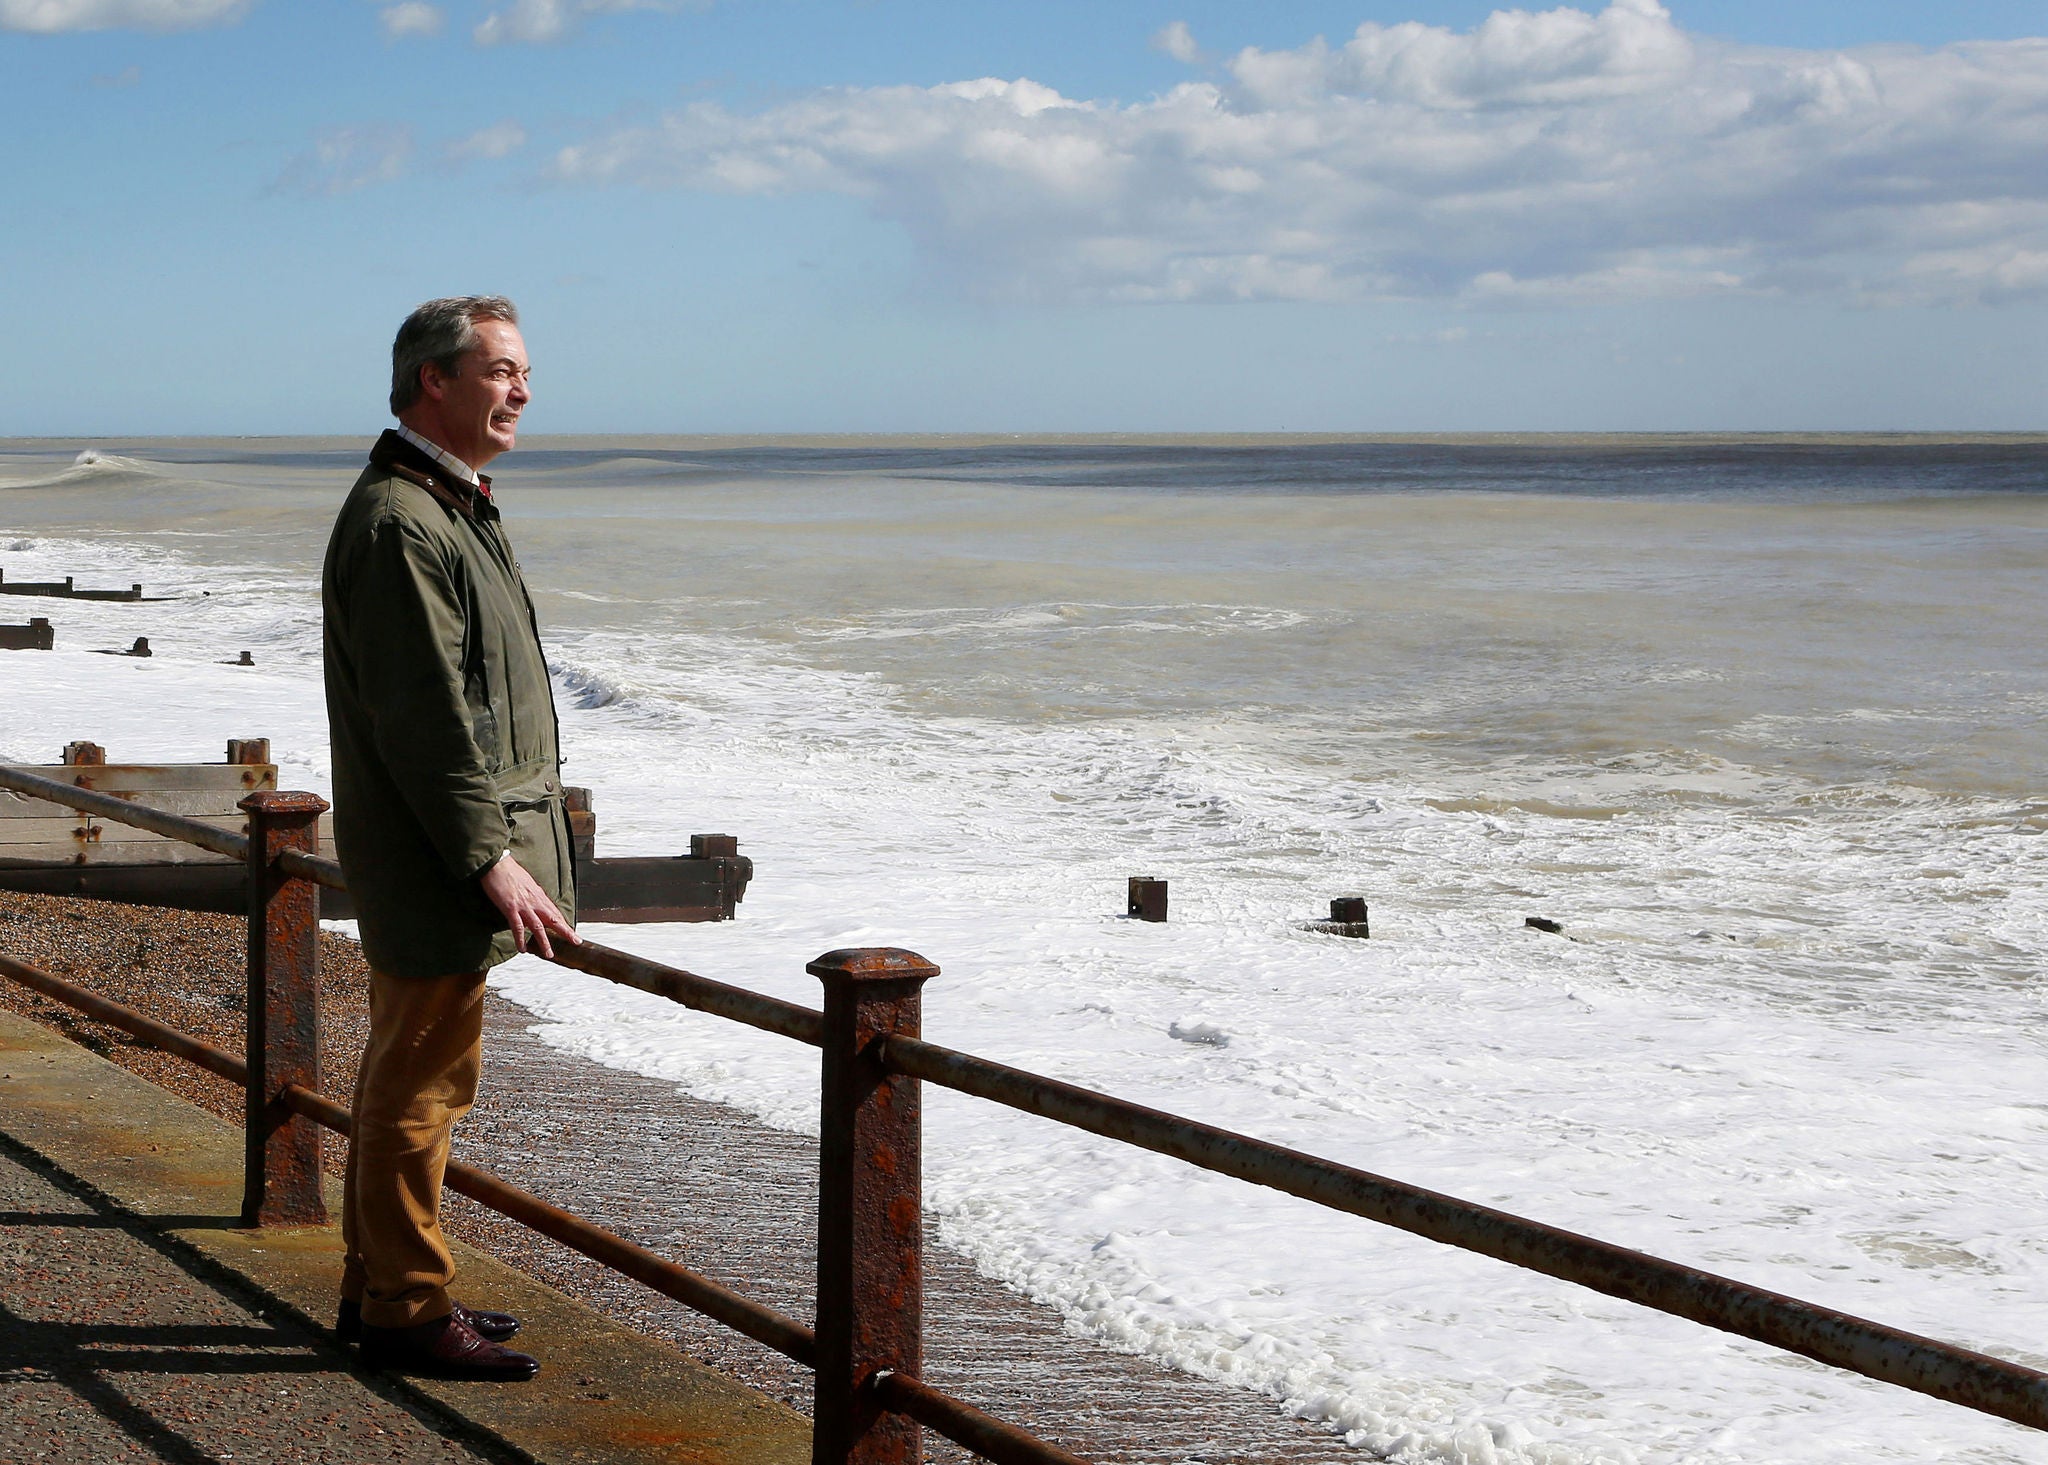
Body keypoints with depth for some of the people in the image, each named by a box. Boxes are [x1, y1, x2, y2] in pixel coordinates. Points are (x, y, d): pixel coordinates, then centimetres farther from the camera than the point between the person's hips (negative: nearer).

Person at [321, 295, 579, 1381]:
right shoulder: (397, 522, -17)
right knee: (419, 1081, -3)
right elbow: (424, 718, -22)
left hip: (459, 854, 11)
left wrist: (514, 848, 22)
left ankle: (378, 1290, 26)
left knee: (421, 1074, 16)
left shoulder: (452, 506, 17)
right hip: (432, 861, -11)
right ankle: (407, 1308, 5)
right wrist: (491, 860, -21)